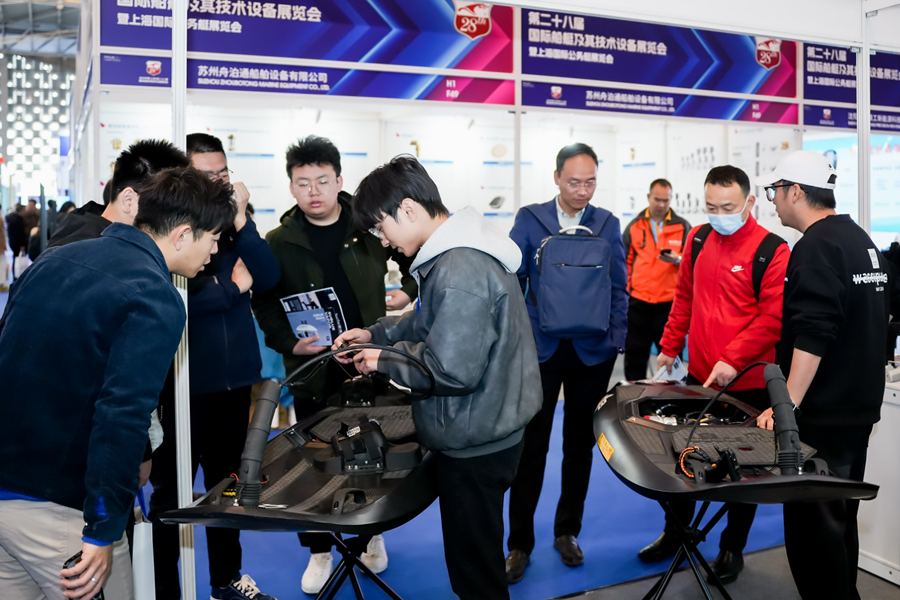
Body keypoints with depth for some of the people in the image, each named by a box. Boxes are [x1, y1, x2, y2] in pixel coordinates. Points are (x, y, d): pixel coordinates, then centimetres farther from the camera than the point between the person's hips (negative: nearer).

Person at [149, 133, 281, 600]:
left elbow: (267, 277, -6)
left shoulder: (233, 225, 6)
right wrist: (232, 286, -13)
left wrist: (241, 220, -15)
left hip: (235, 378, 6)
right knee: (172, 492, 7)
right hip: (183, 384, -6)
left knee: (226, 482, 20)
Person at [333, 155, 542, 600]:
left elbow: (451, 369, -29)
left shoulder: (458, 272, -27)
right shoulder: (459, 251, 7)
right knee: (476, 553, 26)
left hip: (474, 442, -10)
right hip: (485, 431, 10)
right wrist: (375, 334, 11)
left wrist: (385, 361, -13)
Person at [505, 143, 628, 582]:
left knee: (579, 445, 13)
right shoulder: (529, 220, -1)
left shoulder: (608, 224, 4)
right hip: (540, 349, -2)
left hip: (592, 352, 2)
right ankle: (520, 544, 17)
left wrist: (615, 342, -1)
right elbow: (512, 281, -1)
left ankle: (567, 532, 31)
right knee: (531, 446, 3)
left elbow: (618, 288, 6)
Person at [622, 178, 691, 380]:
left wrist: (678, 259, -17)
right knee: (635, 353, 9)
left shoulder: (682, 226, 4)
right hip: (638, 302, 2)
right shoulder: (634, 226, 8)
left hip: (670, 302, -1)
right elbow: (625, 262, 13)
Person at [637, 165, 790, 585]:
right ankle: (675, 535, 32)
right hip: (698, 376, 5)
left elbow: (773, 317, -17)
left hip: (747, 383, -5)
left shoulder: (772, 250, -11)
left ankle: (732, 548, 28)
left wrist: (732, 360, -23)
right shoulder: (697, 239, 6)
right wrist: (669, 347, 14)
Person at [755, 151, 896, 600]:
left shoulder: (816, 247, -17)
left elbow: (811, 337, -26)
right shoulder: (862, 240, 13)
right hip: (860, 407, 10)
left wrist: (789, 403, -25)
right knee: (840, 518, 20)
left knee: (812, 524, -1)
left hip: (823, 414, -10)